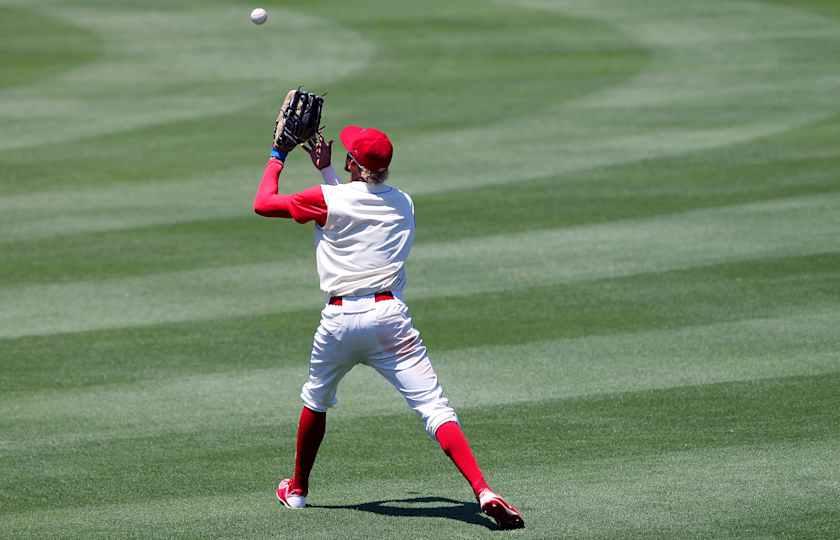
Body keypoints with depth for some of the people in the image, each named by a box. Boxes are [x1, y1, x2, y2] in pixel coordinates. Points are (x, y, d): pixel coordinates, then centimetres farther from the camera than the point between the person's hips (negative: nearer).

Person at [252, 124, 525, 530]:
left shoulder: (328, 199, -2)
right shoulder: (403, 204, 13)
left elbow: (262, 203, 7)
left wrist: (277, 157, 22)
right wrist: (326, 171, 37)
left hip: (339, 319, -1)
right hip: (389, 315, 1)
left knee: (316, 399, 26)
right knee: (434, 407, -10)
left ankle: (297, 489, 39)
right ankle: (482, 491, -27)